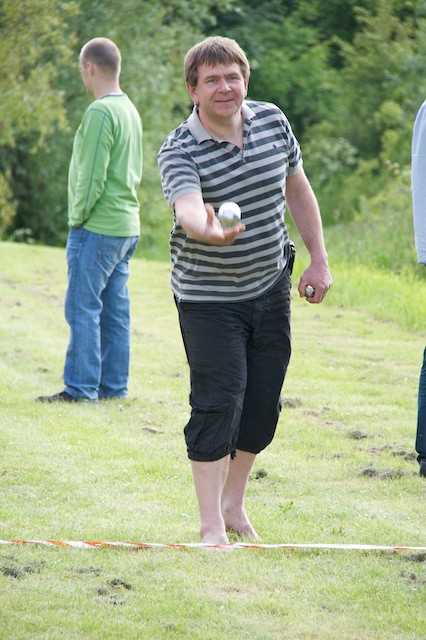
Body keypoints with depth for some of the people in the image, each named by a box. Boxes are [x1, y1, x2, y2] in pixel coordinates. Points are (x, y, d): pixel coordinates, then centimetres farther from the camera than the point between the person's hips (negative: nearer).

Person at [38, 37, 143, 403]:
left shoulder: (100, 112, -16)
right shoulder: (130, 110, 13)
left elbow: (92, 176, -19)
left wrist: (78, 217, -7)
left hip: (97, 229, -9)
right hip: (126, 226, 9)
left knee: (83, 308, -5)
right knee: (115, 311, 10)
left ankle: (81, 388, -5)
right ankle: (114, 386, 13)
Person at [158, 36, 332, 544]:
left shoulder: (273, 122, -2)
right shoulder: (178, 150, -19)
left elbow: (298, 190, 11)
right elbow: (188, 207, -38)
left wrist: (319, 260, 8)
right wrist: (210, 230, -61)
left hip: (270, 290, 5)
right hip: (209, 299, -5)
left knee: (263, 402, 11)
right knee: (217, 405, -10)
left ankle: (234, 504, 28)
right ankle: (212, 525, -4)